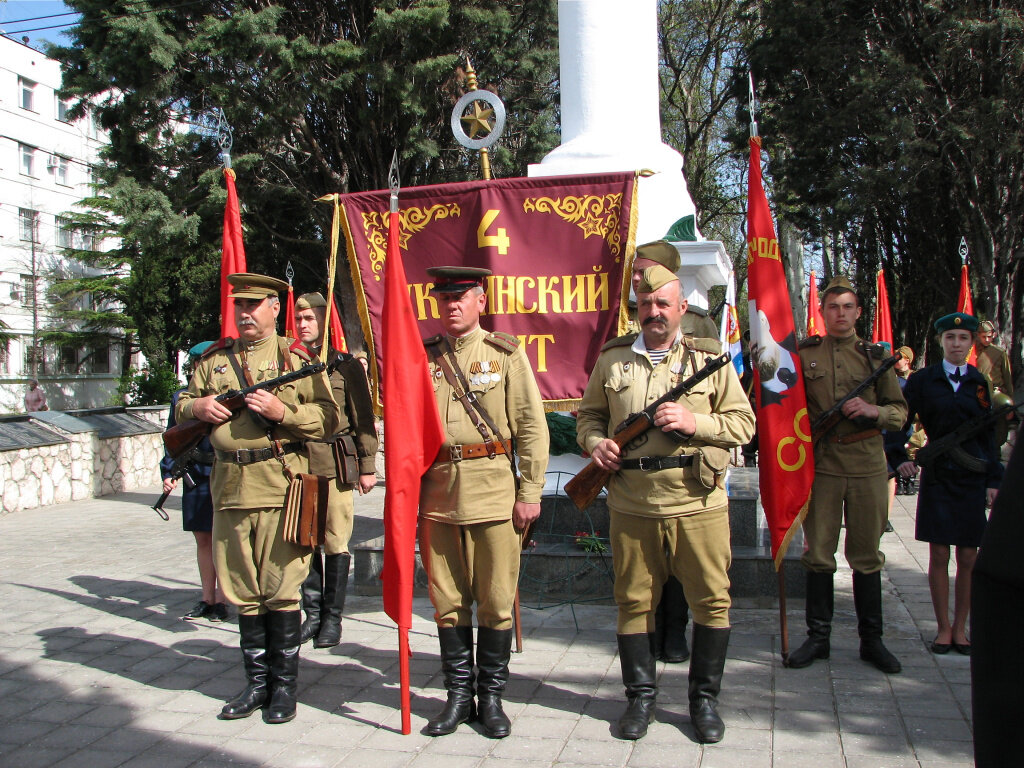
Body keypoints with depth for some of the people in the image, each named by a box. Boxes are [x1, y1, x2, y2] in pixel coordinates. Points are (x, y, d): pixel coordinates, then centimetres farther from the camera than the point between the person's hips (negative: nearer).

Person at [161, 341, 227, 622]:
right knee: (203, 539, 11)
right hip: (196, 478, 4)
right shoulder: (181, 397, 8)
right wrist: (168, 472, 4)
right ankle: (207, 599, 22)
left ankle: (221, 600, 12)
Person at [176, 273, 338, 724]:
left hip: (280, 486, -4)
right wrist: (196, 406, -1)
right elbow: (182, 407, 22)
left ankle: (285, 685, 14)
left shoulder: (295, 359, 1)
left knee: (280, 590, 0)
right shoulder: (214, 360, 14)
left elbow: (328, 418, -4)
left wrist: (281, 411, -18)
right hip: (229, 485, 5)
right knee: (242, 591, 11)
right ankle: (257, 682, 23)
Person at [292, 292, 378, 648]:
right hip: (297, 464, 3)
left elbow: (363, 419, 2)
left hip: (334, 464, -3)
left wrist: (367, 467, -2)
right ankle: (312, 614, 20)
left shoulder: (345, 364, 2)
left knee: (335, 544, 2)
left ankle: (332, 618, 13)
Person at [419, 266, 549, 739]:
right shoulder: (423, 357, 10)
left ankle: (491, 696, 20)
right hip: (437, 492, 3)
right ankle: (459, 694, 24)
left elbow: (532, 427, 0)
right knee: (447, 599, 9)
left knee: (496, 600, 4)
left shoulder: (505, 354, 2)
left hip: (493, 490, -3)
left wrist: (530, 493, -5)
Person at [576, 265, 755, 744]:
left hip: (698, 505, -1)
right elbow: (589, 414, 17)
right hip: (631, 505, 1)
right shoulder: (611, 359, 8)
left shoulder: (709, 358, 4)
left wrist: (695, 422, -14)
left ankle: (705, 699, 22)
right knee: (634, 601, 8)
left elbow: (744, 423, 3)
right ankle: (640, 696, 24)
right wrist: (595, 442, -5)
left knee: (711, 601, 5)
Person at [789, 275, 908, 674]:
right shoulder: (804, 354, 5)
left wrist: (874, 410, -11)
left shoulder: (876, 356, 8)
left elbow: (901, 411, 8)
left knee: (867, 555, 7)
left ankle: (871, 640, 19)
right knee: (818, 553, 4)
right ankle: (817, 637, 17)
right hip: (820, 464, 0)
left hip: (868, 465, 1)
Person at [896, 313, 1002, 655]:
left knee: (968, 558, 4)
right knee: (939, 556, 0)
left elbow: (988, 435, 8)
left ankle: (960, 628, 17)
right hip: (938, 476, -2)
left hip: (973, 478, 2)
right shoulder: (923, 380, 1)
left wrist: (993, 480, 3)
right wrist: (900, 458, -10)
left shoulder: (979, 383, 7)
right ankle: (944, 628, 13)